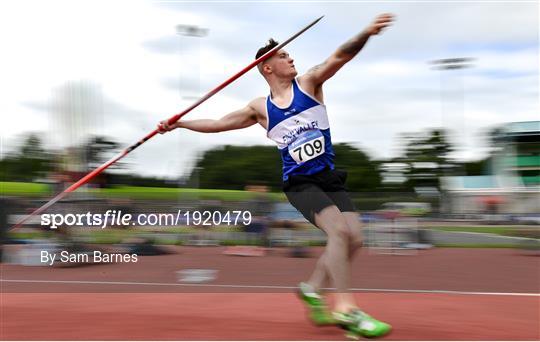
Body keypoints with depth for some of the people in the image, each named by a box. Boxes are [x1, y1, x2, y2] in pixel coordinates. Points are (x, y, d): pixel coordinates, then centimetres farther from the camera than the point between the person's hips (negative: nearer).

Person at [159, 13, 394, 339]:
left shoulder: (309, 83, 4)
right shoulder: (260, 108, 3)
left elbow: (340, 56, -13)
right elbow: (219, 123, 13)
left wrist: (365, 34, -30)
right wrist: (179, 124, 9)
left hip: (329, 178, 3)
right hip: (300, 183, -3)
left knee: (354, 238, -8)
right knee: (339, 231, -24)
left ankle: (313, 288, 14)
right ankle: (346, 310, -23)